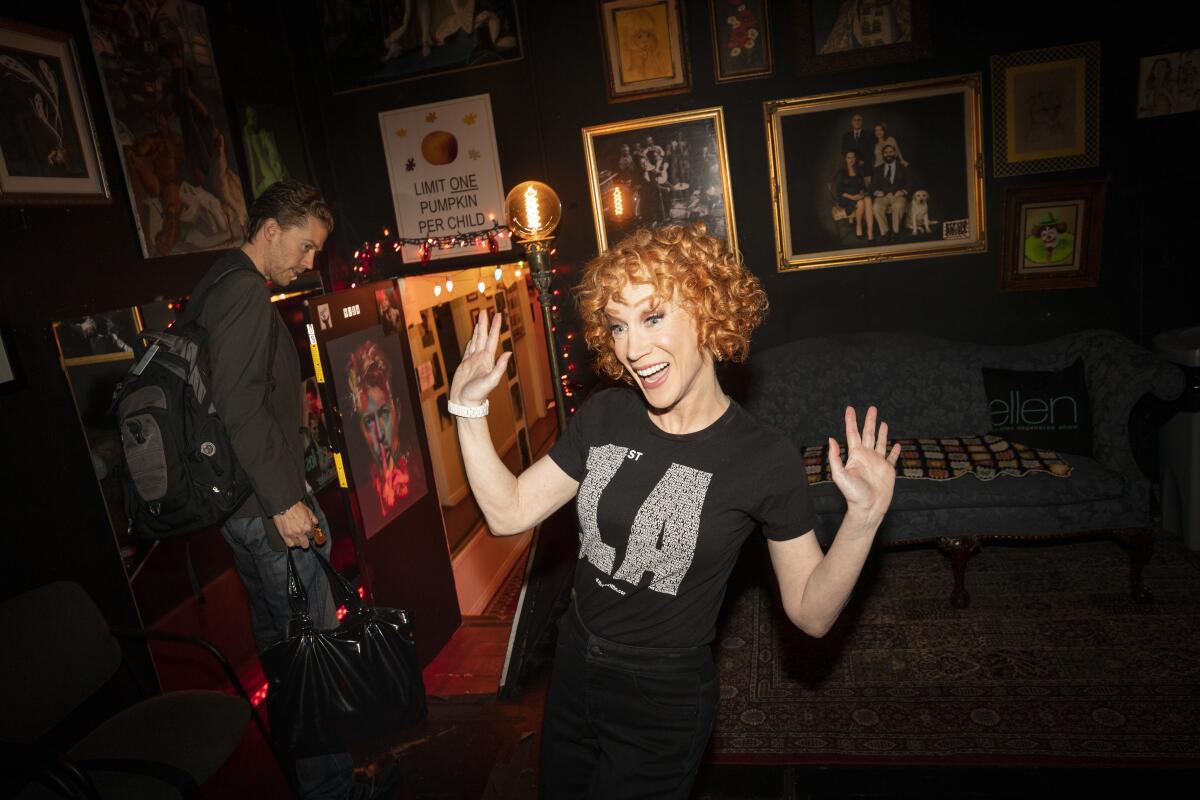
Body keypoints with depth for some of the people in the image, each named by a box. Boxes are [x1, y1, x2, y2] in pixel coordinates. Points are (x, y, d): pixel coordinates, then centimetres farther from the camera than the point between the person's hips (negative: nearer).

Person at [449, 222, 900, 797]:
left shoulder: (765, 458, -20)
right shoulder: (603, 416, -8)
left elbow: (811, 613, -14)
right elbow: (509, 513, -5)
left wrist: (864, 518, -29)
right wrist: (469, 407, -12)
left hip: (665, 705, -5)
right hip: (573, 669, 5)